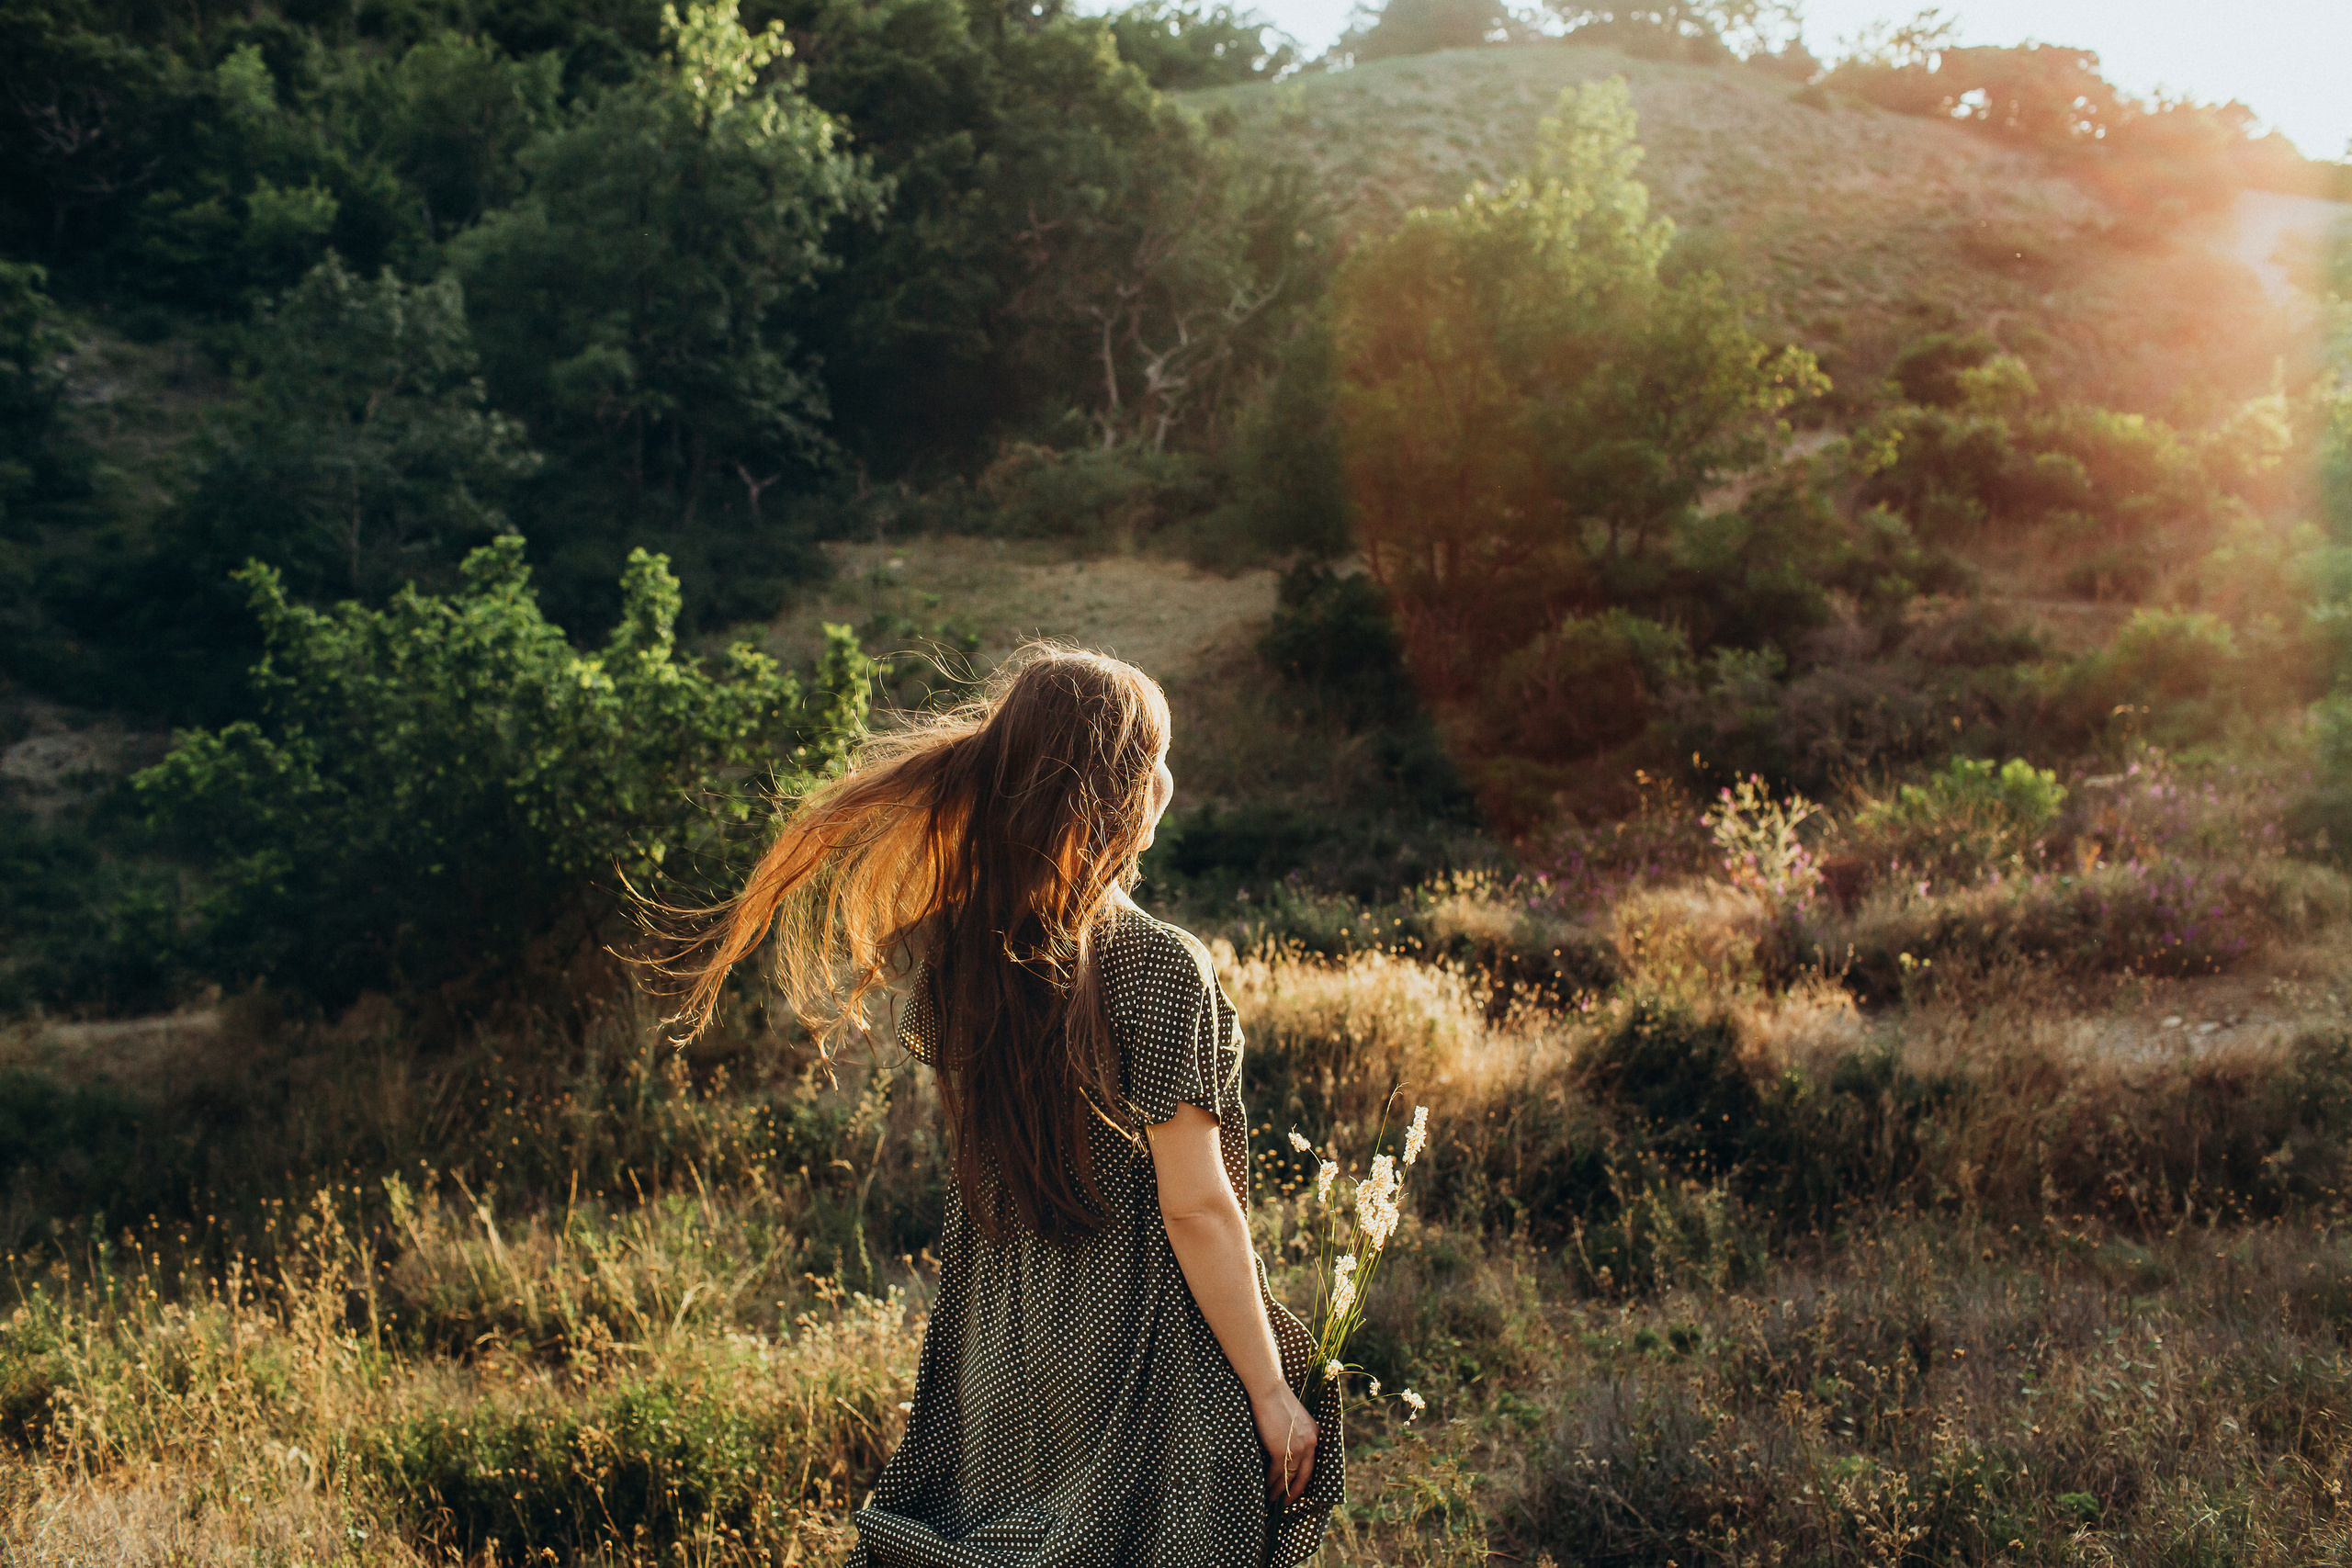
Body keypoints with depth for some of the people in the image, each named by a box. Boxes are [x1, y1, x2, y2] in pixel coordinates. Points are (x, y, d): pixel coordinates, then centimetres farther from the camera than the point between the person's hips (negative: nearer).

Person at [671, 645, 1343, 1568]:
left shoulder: (951, 944, -3)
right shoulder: (1158, 970, -22)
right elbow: (1195, 1205, -18)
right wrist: (1272, 1390, -10)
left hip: (993, 1350, 6)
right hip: (1135, 1354, -6)